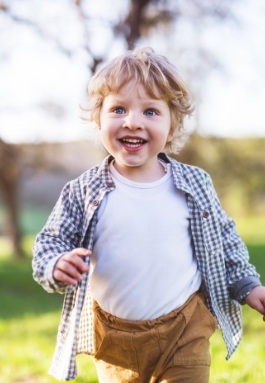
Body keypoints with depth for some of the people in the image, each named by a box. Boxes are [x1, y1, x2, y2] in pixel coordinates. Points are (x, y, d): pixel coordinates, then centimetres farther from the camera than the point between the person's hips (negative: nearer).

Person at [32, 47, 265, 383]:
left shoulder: (195, 185, -4)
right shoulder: (83, 192, -9)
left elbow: (224, 239, 9)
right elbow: (49, 244, -4)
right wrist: (57, 267, -25)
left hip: (184, 333, 0)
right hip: (114, 340, 1)